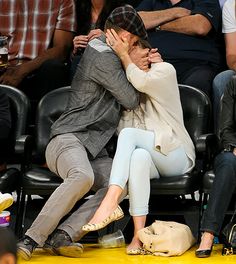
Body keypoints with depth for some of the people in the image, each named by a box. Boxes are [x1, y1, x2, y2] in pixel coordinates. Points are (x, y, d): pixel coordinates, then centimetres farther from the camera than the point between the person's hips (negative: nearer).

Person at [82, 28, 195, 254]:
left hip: (175, 155, -3)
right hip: (146, 154, 3)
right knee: (139, 156, -37)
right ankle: (139, 234, -50)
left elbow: (142, 82, -19)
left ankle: (110, 202, -52)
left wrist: (123, 55, -8)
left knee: (129, 133, -32)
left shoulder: (165, 70, 1)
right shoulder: (124, 81, 18)